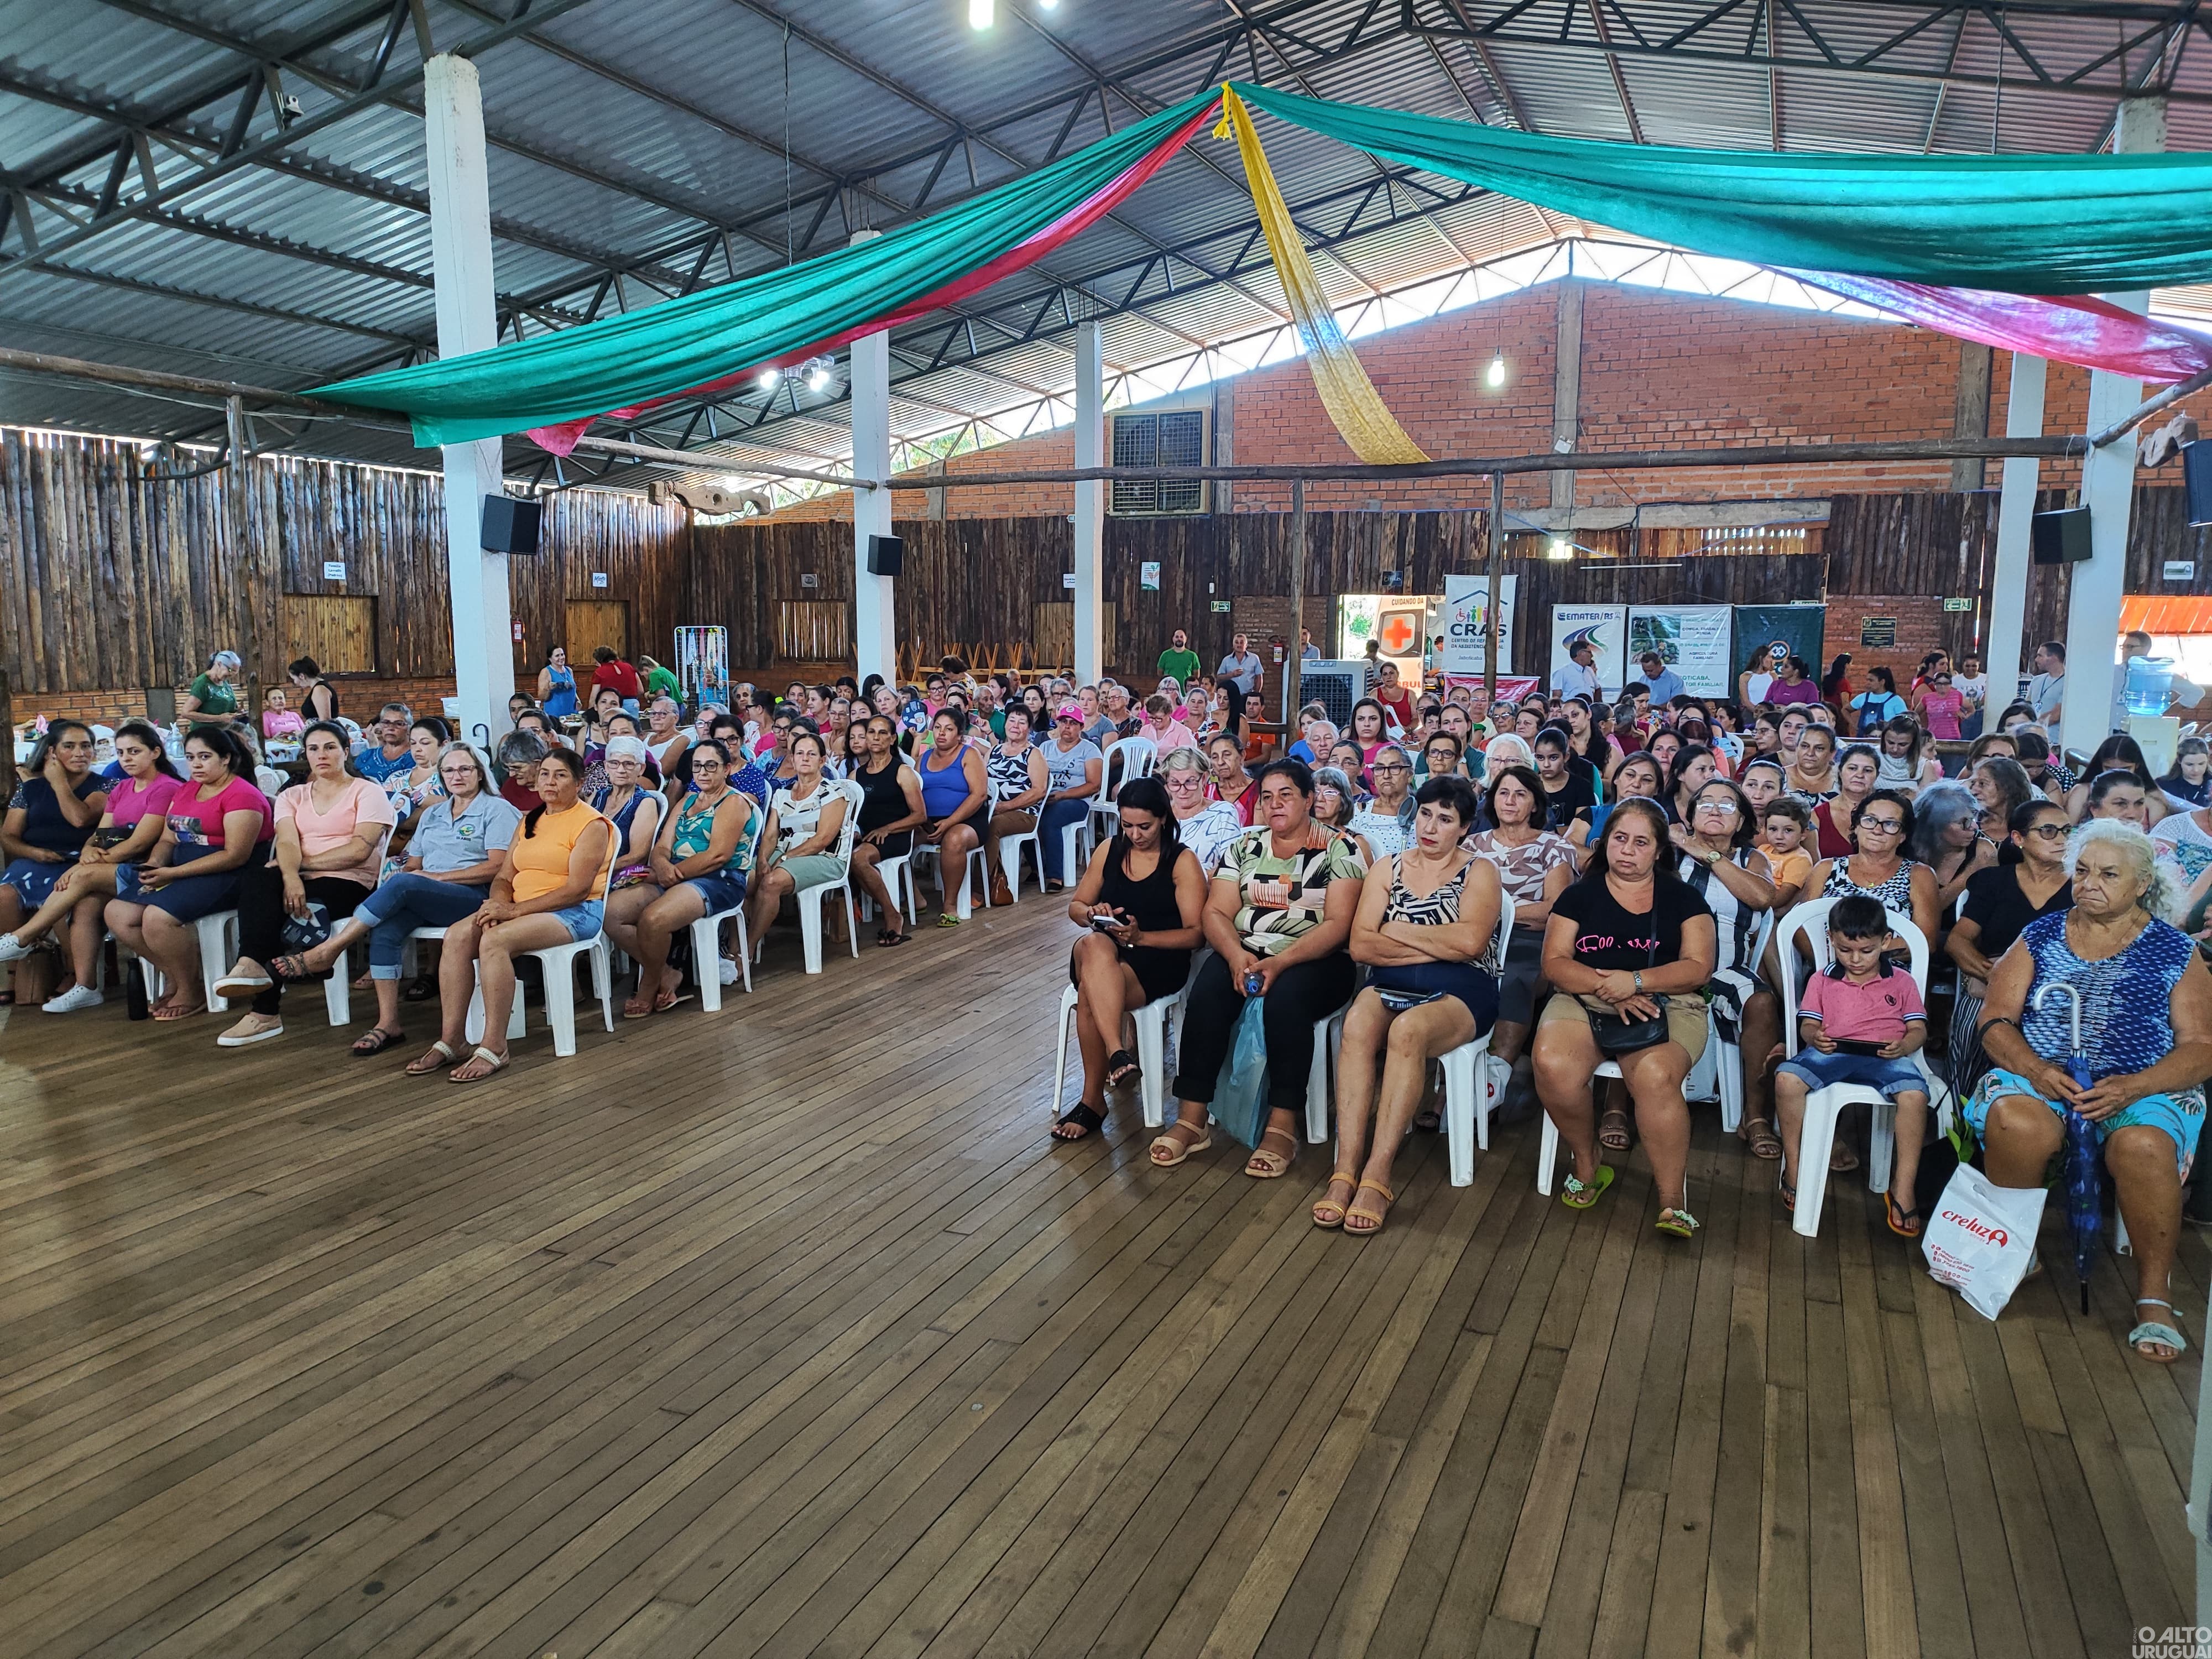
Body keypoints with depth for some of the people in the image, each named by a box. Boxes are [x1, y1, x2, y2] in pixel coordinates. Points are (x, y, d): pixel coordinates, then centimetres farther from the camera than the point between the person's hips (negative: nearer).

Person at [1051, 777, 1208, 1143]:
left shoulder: (1183, 861, -1)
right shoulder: (1109, 851, 12)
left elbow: (1196, 934, -6)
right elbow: (1075, 906, 20)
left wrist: (1141, 936, -18)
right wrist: (1093, 915, -4)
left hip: (1159, 961, -3)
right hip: (1103, 953, 4)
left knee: (1090, 995, -33)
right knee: (1094, 944, -36)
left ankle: (1093, 1100, -22)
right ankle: (1117, 1054, -45)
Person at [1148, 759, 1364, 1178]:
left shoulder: (1338, 849, 0)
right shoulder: (1243, 847, 12)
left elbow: (1338, 923, -10)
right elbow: (1217, 913, 5)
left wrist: (1279, 963, -23)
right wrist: (1237, 956, -17)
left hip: (1315, 960, -3)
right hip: (1245, 954, 3)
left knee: (1286, 997, -35)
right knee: (1207, 992, -27)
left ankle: (1282, 1127, -29)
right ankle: (1191, 1119, -25)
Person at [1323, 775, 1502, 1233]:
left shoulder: (1479, 871, 6)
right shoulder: (1387, 868, 14)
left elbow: (1470, 942, -13)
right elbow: (1361, 946, 0)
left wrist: (1398, 930, -4)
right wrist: (1438, 947, -6)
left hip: (1459, 994, -2)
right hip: (1391, 987, 3)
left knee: (1408, 1030, -36)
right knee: (1358, 1024, -33)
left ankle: (1377, 1175, -35)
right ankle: (1345, 1172, -36)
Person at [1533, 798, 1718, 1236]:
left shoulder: (1681, 898, 10)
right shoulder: (1580, 894, 12)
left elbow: (1698, 967, -1)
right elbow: (1555, 962, 2)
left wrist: (1635, 981, -16)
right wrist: (1608, 988, -14)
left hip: (1666, 1004, -1)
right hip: (1583, 999, 1)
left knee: (1656, 1077, -35)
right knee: (1553, 1068, -31)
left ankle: (1673, 1199, -21)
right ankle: (1587, 1166, -4)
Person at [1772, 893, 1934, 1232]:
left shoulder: (1901, 982, 17)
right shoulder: (1822, 980, 19)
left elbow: (1918, 1029, 11)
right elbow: (1807, 1024, 14)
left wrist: (1903, 1046, -13)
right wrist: (1814, 1036, -12)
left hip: (1883, 1057, -1)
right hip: (1831, 1053, 1)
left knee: (1915, 1094, -34)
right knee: (1787, 1077, -30)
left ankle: (1902, 1189, -22)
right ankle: (1793, 1167, -14)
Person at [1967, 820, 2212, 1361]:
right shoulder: (2041, 936, 12)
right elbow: (1996, 1021, 5)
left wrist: (2134, 1087, -16)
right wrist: (2035, 1069, -15)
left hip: (2142, 1089, -1)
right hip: (2040, 1078, 1)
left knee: (2143, 1147, -36)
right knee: (2016, 1124, -35)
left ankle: (2154, 1293, -15)